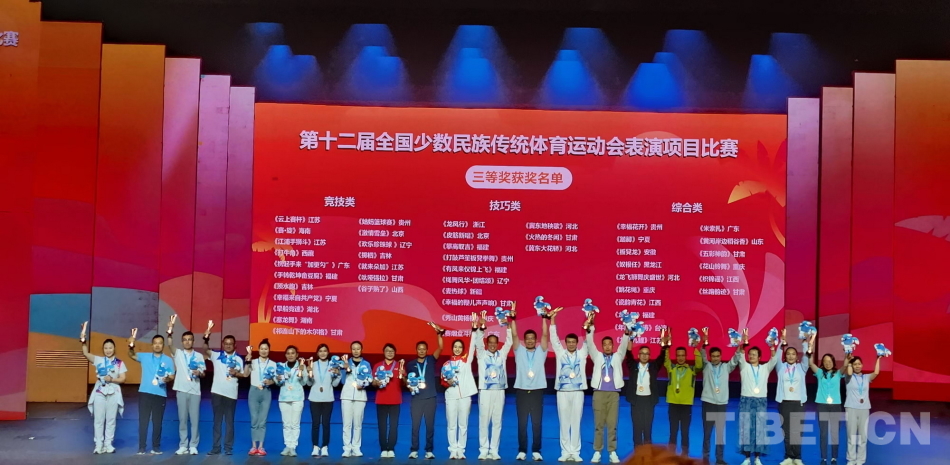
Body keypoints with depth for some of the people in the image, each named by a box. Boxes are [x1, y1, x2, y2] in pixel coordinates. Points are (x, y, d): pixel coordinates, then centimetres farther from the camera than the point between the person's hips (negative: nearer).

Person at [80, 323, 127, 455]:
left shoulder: (119, 363, 3)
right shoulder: (98, 360, 3)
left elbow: (122, 379, -1)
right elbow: (85, 354, -10)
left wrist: (112, 379, -17)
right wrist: (83, 340, -24)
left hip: (113, 394, 0)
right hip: (99, 393, 0)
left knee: (111, 420, 5)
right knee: (98, 419, 1)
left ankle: (108, 444, 12)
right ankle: (98, 445, 6)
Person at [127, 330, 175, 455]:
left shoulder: (168, 360, 6)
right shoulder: (145, 357, 8)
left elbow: (172, 376, 3)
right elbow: (132, 355, -3)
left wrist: (168, 379, -21)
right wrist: (131, 346, -24)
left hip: (160, 394, 0)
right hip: (145, 392, 0)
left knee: (157, 422, 4)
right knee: (143, 421, 0)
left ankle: (156, 447, 12)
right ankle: (141, 448, 4)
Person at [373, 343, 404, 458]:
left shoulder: (399, 366, 8)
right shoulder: (378, 366, 10)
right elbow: (373, 382, 11)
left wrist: (402, 375, -16)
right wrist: (376, 383, -12)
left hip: (395, 400, -1)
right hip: (381, 400, 1)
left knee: (394, 425, -4)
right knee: (382, 425, -2)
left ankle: (391, 449, -1)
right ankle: (383, 449, 1)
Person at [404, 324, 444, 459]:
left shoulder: (431, 360, 6)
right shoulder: (410, 364, 7)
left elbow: (440, 348, -6)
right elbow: (406, 380, 13)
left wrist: (439, 333, -16)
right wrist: (408, 385, -10)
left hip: (430, 397, 0)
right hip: (416, 398, 0)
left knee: (430, 425, 2)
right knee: (415, 425, -1)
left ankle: (429, 451, 7)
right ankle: (414, 450, 4)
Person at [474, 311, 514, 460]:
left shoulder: (502, 354, 11)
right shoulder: (482, 354, 5)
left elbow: (509, 342, 3)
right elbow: (478, 342, -9)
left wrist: (508, 325, -8)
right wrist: (481, 327, -23)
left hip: (499, 391, 2)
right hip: (485, 391, -2)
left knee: (497, 422, 3)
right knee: (484, 422, -1)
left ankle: (494, 451, 8)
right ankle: (483, 450, 4)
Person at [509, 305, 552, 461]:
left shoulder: (541, 352, 8)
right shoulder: (519, 351, 9)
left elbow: (545, 335, -1)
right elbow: (514, 335, -2)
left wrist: (544, 318, -8)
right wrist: (513, 318, -11)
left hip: (537, 391, 0)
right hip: (521, 391, 0)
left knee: (537, 423, 0)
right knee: (522, 423, 1)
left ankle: (536, 451, 4)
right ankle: (522, 451, 6)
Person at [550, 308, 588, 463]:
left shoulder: (582, 354, 8)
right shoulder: (560, 353, 6)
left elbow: (588, 340, 2)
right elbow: (554, 339, 0)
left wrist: (589, 323, -9)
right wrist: (552, 319, -9)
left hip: (578, 392, 0)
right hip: (563, 392, 0)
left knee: (576, 423, 2)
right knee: (564, 423, 2)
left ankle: (575, 452, 5)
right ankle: (565, 452, 5)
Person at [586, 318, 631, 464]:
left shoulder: (617, 357, 13)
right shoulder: (597, 356, 12)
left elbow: (624, 344, 2)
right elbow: (590, 344, 2)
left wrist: (627, 331, -13)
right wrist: (590, 328, -10)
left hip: (614, 393, 0)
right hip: (599, 393, 0)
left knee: (612, 425, -1)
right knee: (598, 424, 0)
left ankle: (612, 452, 2)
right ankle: (597, 452, 3)